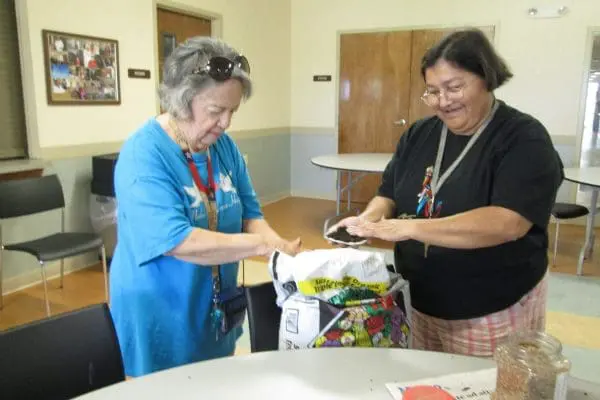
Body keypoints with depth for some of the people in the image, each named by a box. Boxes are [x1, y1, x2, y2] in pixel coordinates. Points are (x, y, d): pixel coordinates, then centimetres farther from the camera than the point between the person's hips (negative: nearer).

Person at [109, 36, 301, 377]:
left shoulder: (224, 145, -2)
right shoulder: (144, 154, -23)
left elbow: (249, 212, 2)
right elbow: (178, 242, -31)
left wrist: (278, 245, -18)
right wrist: (264, 244, -29)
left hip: (217, 308, 6)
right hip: (161, 316, -6)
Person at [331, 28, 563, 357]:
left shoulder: (524, 140, -14)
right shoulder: (418, 134, 2)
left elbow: (507, 223, -27)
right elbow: (389, 195, 7)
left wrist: (409, 227, -32)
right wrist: (370, 219, -16)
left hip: (494, 314, -5)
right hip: (421, 304, 5)